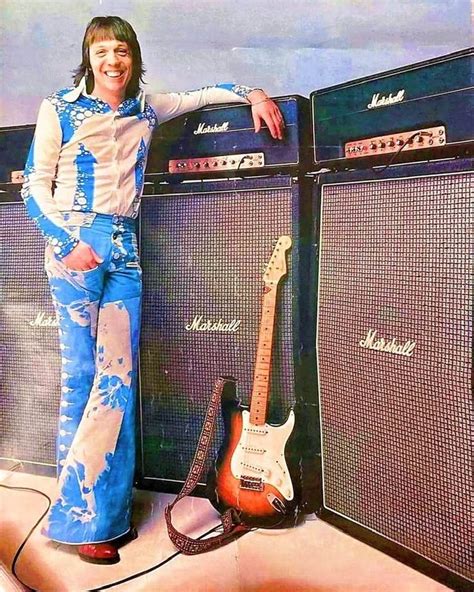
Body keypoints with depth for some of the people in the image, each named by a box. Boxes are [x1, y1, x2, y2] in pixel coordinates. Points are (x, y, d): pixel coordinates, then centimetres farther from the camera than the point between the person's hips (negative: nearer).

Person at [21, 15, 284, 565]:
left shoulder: (144, 111, 16)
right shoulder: (59, 108, 4)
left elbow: (199, 94, 28)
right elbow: (35, 183, 2)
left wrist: (253, 94, 14)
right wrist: (68, 241, -10)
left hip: (123, 247, 4)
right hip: (74, 242, -4)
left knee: (118, 374, 0)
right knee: (80, 373, -5)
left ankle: (106, 508, 12)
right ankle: (76, 516, 7)